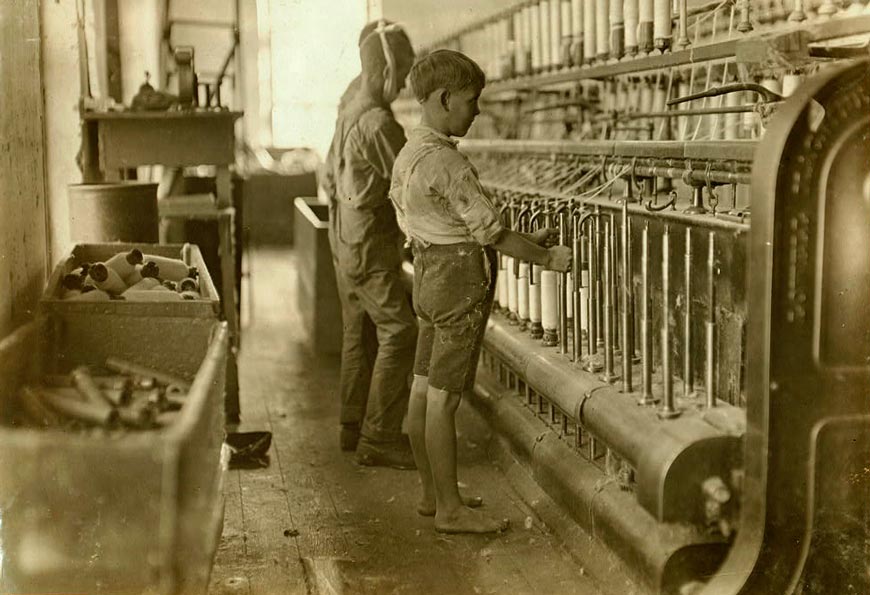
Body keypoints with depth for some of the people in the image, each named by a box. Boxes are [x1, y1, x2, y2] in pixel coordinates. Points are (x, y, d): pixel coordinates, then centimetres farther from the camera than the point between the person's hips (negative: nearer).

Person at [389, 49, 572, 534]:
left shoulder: (411, 152, 11)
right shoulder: (445, 161, -20)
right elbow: (489, 230, -19)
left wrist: (529, 240, 16)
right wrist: (548, 258, -7)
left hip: (431, 272, 10)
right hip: (461, 279, -10)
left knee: (424, 392, 13)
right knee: (444, 398, -4)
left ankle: (433, 493, 24)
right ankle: (451, 508, 5)